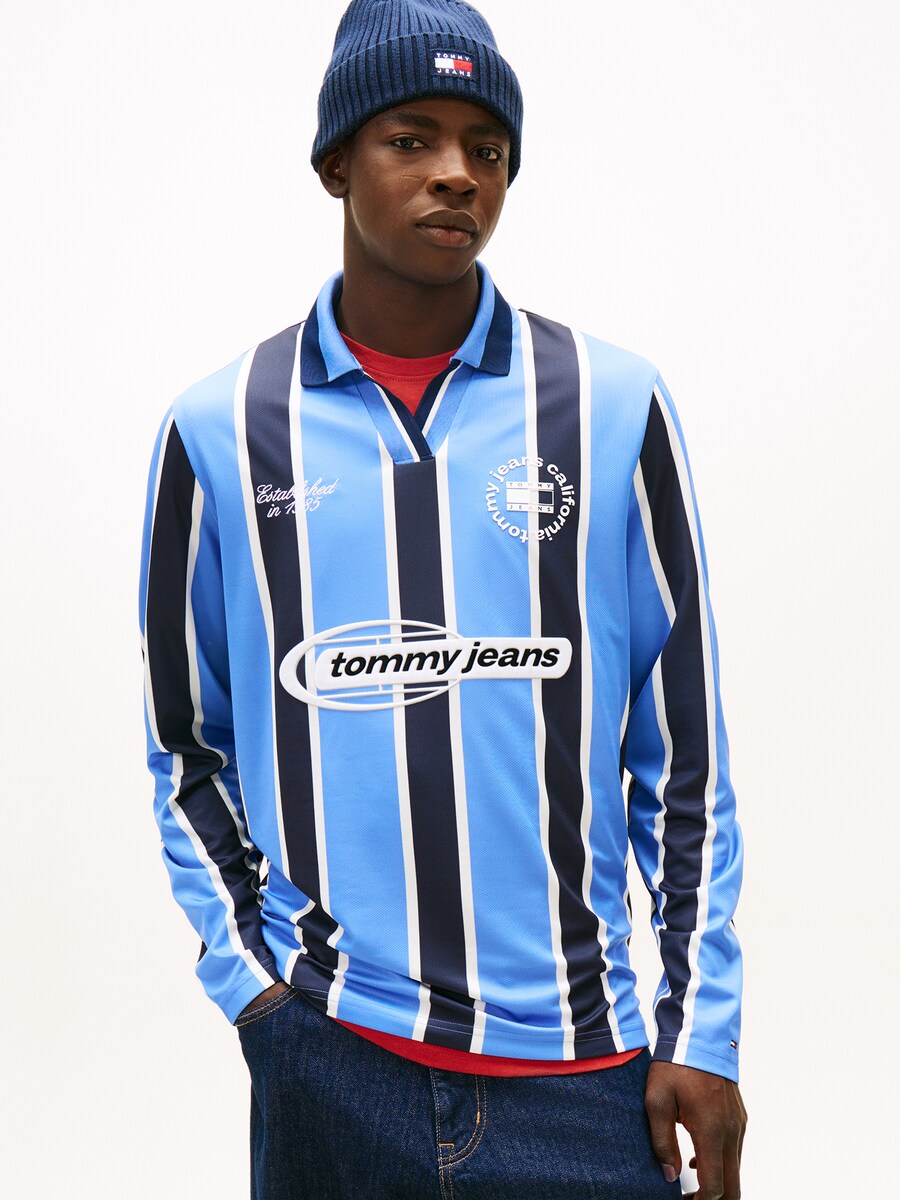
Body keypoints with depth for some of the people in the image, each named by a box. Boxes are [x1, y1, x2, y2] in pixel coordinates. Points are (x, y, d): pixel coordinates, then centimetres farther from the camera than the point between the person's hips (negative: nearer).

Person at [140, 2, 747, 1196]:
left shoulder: (614, 408, 2)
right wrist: (248, 976, -1)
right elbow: (189, 751, 9)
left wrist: (705, 1030, 0)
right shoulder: (220, 430, 3)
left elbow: (686, 746, 3)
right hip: (327, 1060, 0)